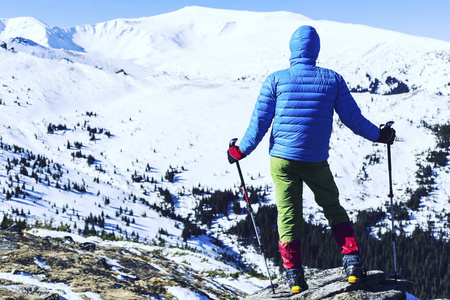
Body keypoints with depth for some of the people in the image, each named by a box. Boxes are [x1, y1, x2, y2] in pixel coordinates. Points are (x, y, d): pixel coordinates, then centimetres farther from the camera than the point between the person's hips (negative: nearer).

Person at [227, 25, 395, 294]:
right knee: (333, 208, 19)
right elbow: (353, 119, 2)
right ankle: (352, 262, 10)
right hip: (317, 161, 1)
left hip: (282, 159, 0)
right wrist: (380, 136, 18)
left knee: (288, 216, 6)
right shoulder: (333, 80, -1)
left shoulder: (275, 80, -3)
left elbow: (259, 123, -3)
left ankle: (294, 275, 2)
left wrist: (240, 151, 10)